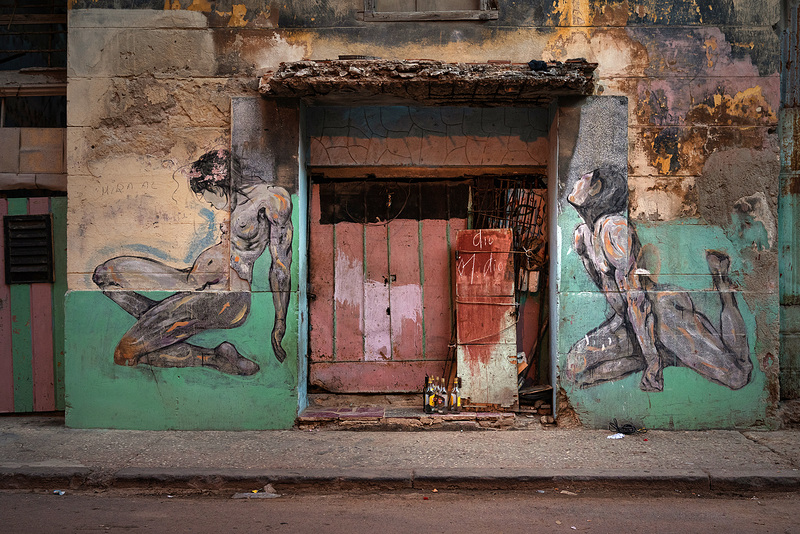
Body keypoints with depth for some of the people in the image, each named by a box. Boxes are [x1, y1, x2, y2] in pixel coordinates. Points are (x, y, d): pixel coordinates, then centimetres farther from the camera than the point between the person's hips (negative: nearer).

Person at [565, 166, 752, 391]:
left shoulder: (615, 228, -20)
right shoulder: (581, 234, 7)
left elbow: (635, 293, -25)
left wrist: (652, 360, -27)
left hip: (665, 311, -8)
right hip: (626, 322, 8)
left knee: (738, 376, -12)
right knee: (575, 369, -11)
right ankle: (666, 357, -1)